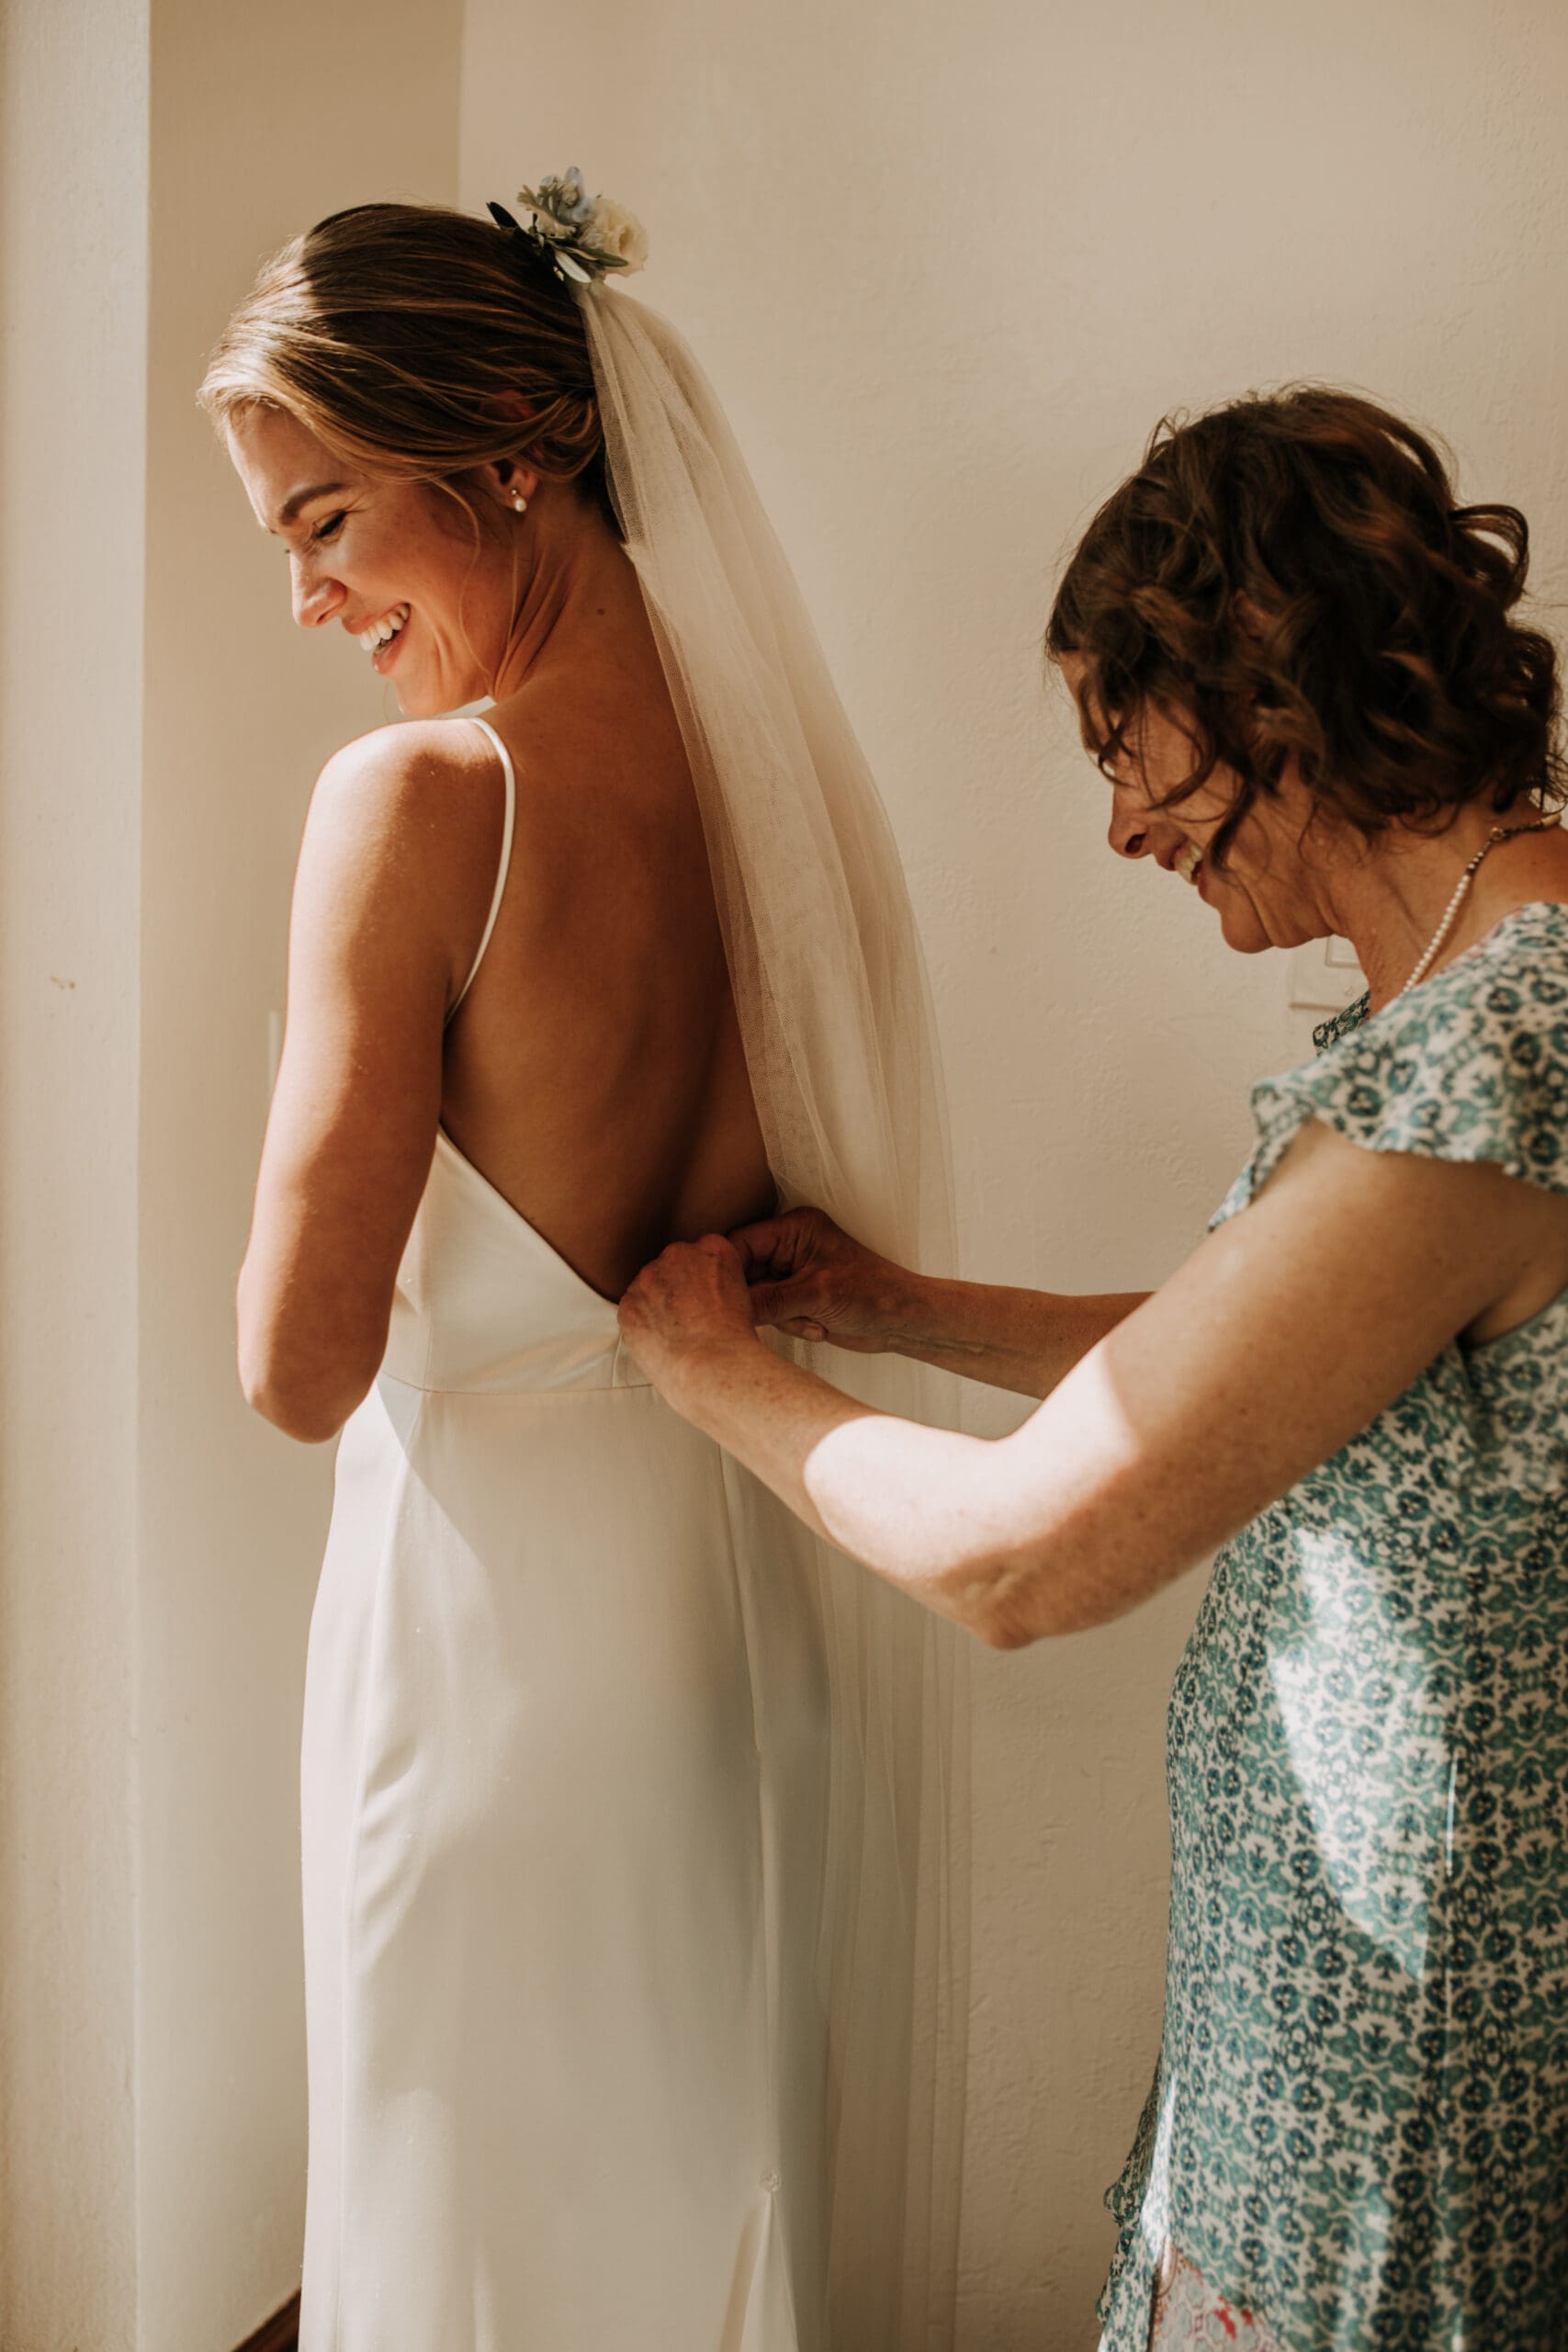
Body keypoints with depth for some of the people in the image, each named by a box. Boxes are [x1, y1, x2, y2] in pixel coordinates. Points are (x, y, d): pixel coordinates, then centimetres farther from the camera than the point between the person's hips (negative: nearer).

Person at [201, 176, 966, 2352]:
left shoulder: (417, 796, -23)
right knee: (730, 2146, 26)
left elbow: (301, 1371, -20)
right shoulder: (773, 743, -3)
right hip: (768, 1575, 6)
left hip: (510, 1589, -6)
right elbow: (844, 1226, 6)